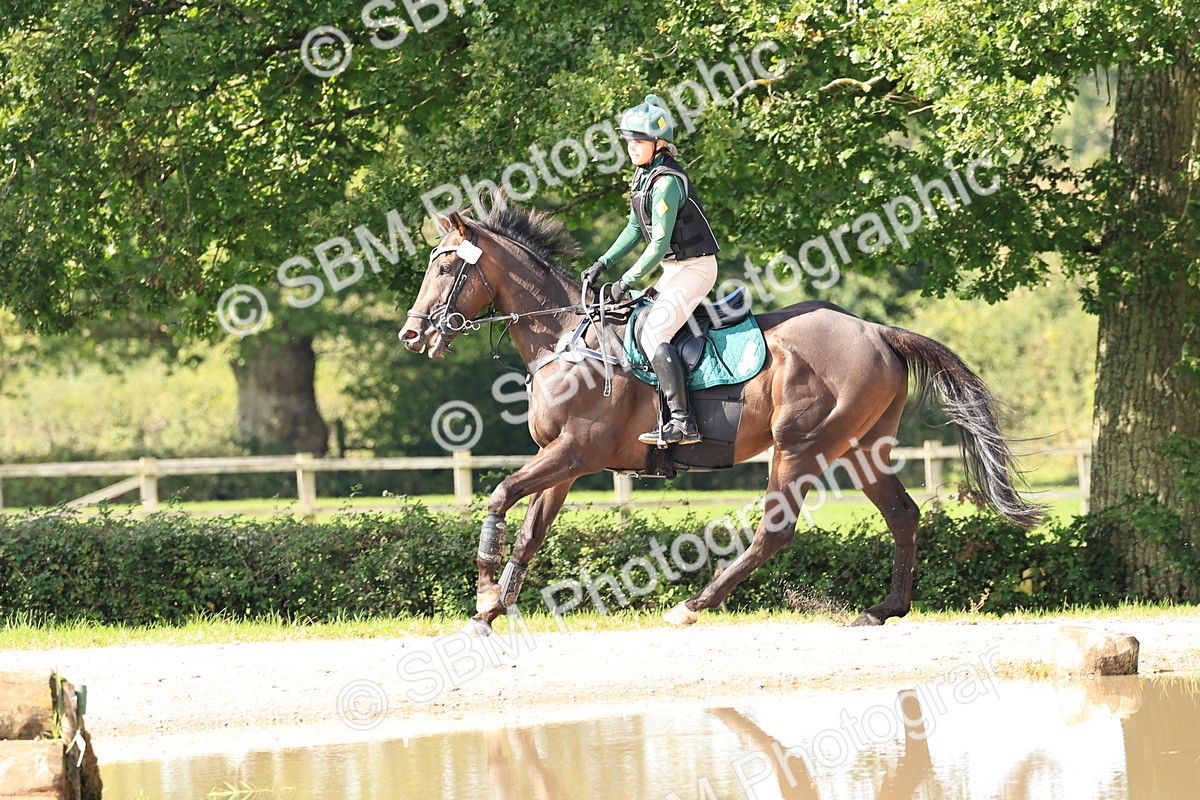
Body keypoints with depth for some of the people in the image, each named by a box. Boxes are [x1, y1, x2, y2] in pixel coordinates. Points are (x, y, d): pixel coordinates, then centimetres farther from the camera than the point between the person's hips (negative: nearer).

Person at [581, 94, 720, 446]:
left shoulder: (666, 182, -21)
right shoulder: (643, 175, 9)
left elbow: (659, 243, -23)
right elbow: (635, 228, 18)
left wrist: (627, 280, -17)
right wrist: (603, 264, 12)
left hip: (693, 268, -10)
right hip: (674, 268, 10)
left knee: (653, 334, -20)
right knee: (639, 324, 14)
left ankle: (683, 423, -25)